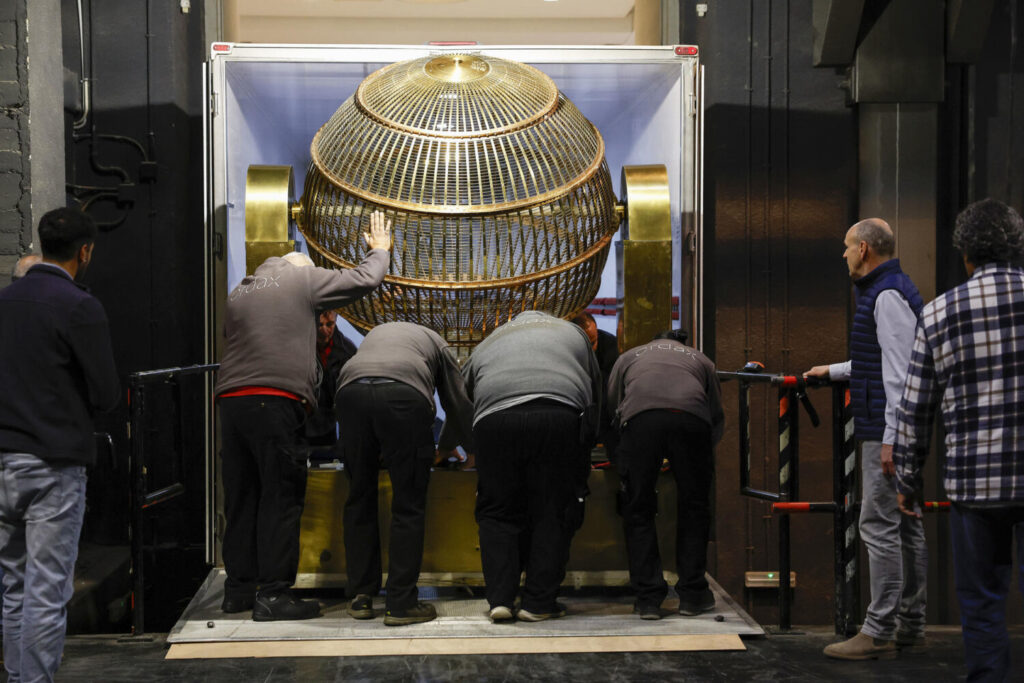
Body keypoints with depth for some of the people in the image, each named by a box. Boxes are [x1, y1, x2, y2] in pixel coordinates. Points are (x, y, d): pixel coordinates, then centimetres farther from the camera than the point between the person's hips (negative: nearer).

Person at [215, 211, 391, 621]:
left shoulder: (238, 293, 26)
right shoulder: (302, 277, 8)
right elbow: (364, 280, 12)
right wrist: (379, 250, 32)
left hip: (231, 400, 7)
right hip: (276, 399, -7)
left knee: (241, 498, 11)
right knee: (281, 499, -4)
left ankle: (238, 587, 16)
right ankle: (273, 593, -6)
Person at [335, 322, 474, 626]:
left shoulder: (376, 332, 42)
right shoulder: (435, 342, 34)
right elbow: (459, 404, 32)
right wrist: (445, 447, 51)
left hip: (351, 392, 3)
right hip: (404, 395, -3)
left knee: (359, 500, 15)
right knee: (408, 506, 4)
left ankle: (361, 597, 17)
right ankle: (400, 603, 3)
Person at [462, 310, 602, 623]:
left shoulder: (486, 344, 33)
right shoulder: (572, 331, 31)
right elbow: (596, 391, 28)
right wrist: (586, 443, 33)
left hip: (494, 419, 1)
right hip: (560, 418, -1)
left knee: (497, 512, 11)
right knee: (552, 513, 6)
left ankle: (500, 599, 3)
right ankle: (539, 603, 5)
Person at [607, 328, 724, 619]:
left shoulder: (629, 356, 38)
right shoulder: (701, 360, 37)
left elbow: (611, 407, 37)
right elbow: (718, 416, 35)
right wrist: (703, 459, 50)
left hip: (640, 419, -1)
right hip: (692, 418, 1)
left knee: (638, 511, 12)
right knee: (694, 508, 18)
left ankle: (648, 598, 10)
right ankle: (692, 595, 20)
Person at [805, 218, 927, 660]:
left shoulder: (888, 295, -14)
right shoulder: (888, 291, 19)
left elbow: (899, 370, -21)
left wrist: (891, 437, -24)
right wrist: (833, 371, 38)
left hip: (886, 429, -11)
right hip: (890, 429, 11)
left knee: (879, 525, -10)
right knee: (905, 525, 12)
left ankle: (879, 633, -8)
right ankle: (910, 625, 18)